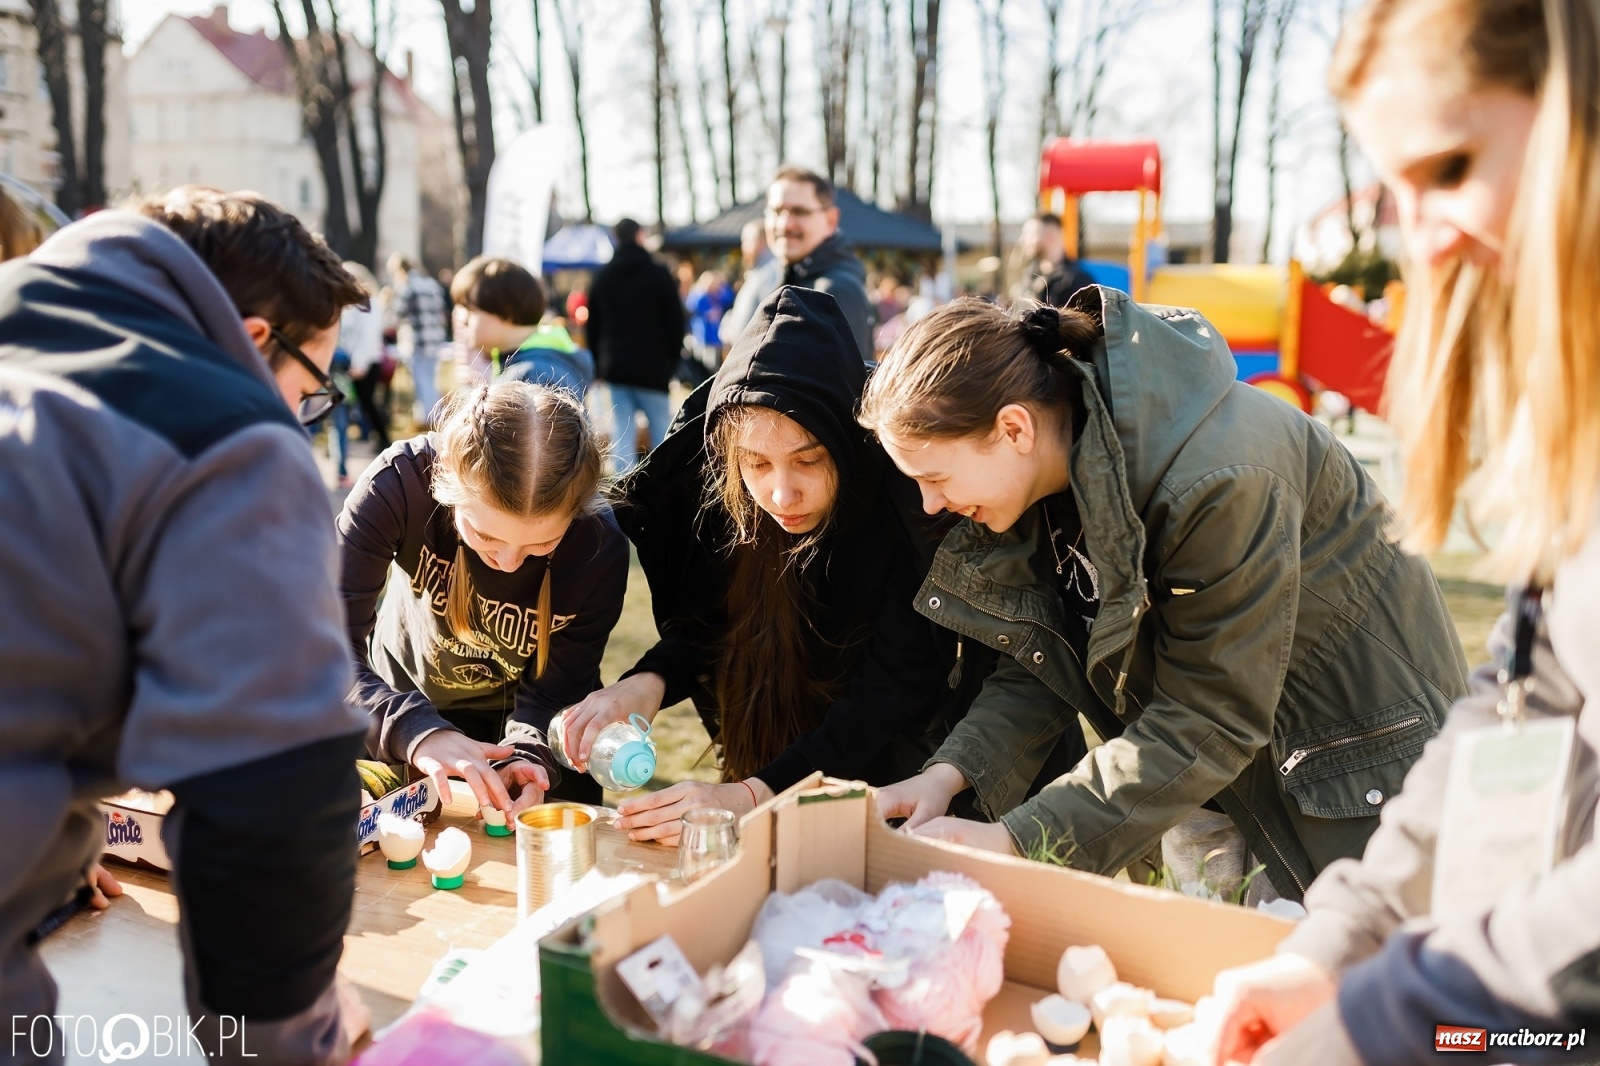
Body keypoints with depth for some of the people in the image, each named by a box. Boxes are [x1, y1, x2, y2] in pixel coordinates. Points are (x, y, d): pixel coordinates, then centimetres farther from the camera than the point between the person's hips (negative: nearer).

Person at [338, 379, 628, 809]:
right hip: (401, 708, 0)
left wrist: (527, 757, -39)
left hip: (515, 719, 1)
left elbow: (553, 694, -17)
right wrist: (417, 731, -49)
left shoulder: (599, 550, -28)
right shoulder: (401, 482, -31)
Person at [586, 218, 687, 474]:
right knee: (660, 427, 4)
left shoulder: (602, 277, 9)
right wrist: (672, 360, 6)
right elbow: (676, 322, -4)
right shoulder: (658, 275, -4)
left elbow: (592, 326, 14)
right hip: (653, 368, -3)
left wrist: (600, 362, 18)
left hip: (614, 368, 4)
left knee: (621, 430, 4)